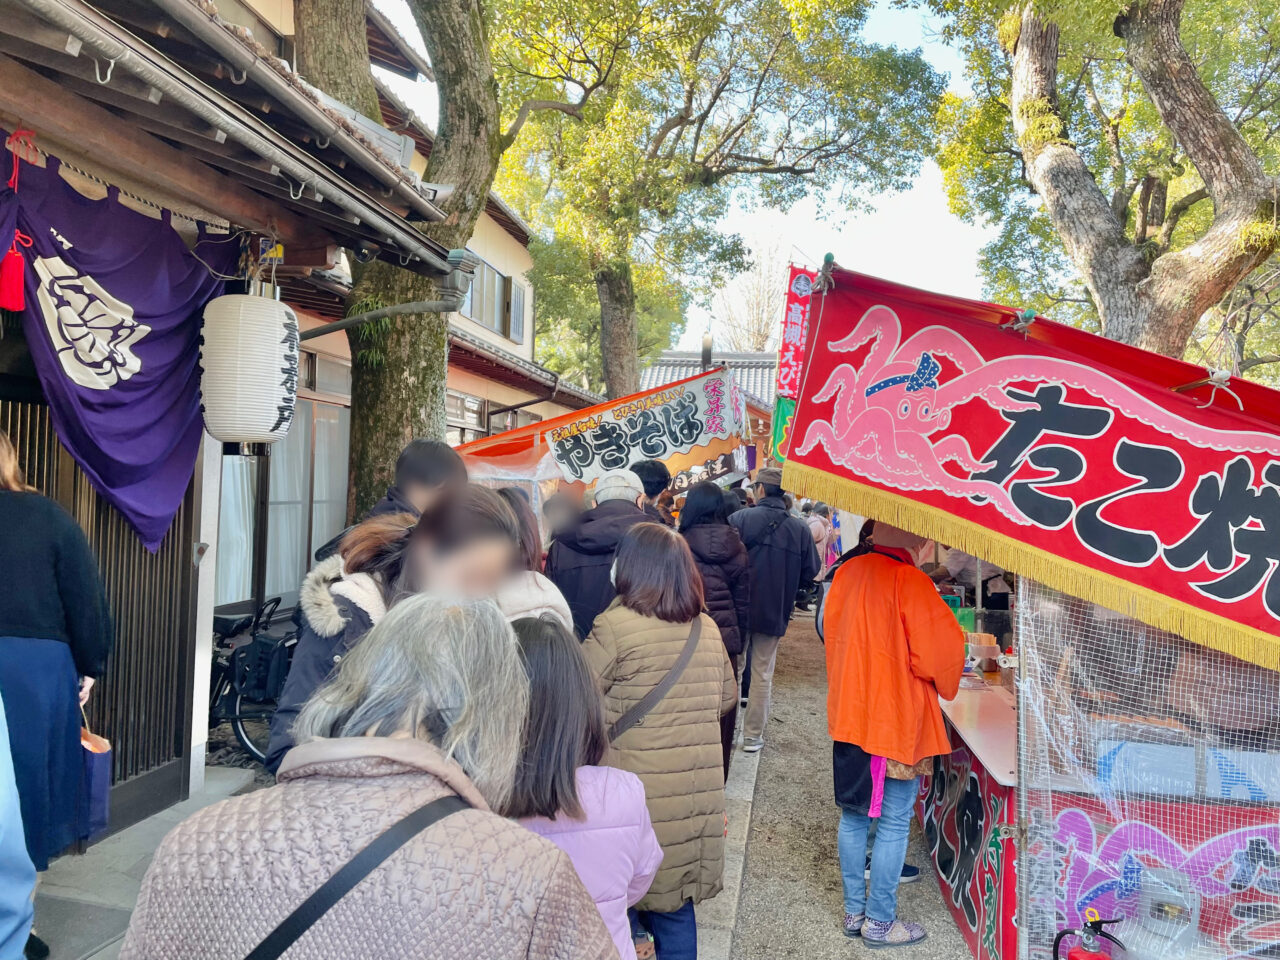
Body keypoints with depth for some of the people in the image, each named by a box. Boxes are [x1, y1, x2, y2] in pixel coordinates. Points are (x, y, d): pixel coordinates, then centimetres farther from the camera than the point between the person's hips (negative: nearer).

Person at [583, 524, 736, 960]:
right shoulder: (708, 629, 1)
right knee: (676, 907, 19)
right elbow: (725, 698, 15)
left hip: (634, 797, -5)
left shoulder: (615, 627, -16)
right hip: (695, 799, 5)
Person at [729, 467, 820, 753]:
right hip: (775, 612, 2)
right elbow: (810, 571, 2)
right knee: (762, 674, 13)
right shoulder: (800, 529, -3)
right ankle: (753, 735, 19)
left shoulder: (739, 519, -12)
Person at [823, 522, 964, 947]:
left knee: (853, 816, 16)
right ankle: (880, 922, 19)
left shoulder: (848, 572, 1)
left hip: (848, 717, 7)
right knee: (894, 824, 8)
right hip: (895, 722, -6)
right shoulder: (911, 582, -18)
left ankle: (854, 911, 28)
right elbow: (938, 655, -16)